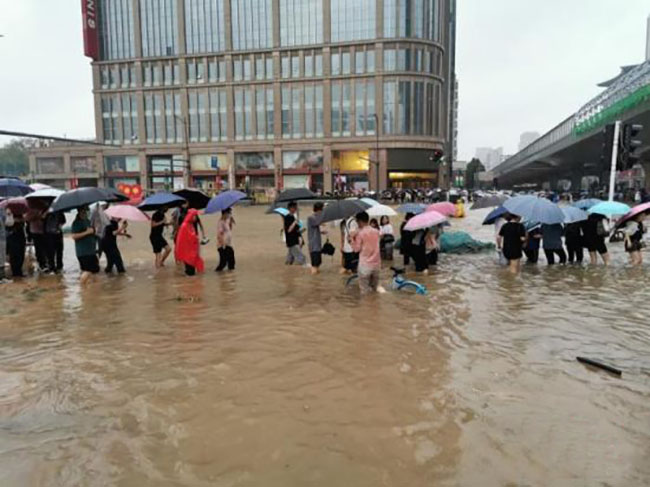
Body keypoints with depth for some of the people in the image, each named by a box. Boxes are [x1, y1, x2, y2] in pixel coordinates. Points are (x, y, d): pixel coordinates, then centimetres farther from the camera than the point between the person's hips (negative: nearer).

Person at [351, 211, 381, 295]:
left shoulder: (360, 233, -13)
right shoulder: (376, 231, 4)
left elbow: (357, 249, -10)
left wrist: (353, 239, -4)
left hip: (365, 264, -5)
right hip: (376, 263, 5)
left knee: (365, 290, 5)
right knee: (375, 288, 20)